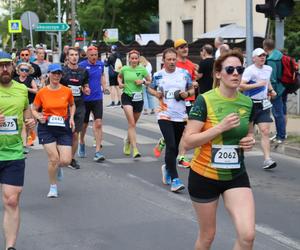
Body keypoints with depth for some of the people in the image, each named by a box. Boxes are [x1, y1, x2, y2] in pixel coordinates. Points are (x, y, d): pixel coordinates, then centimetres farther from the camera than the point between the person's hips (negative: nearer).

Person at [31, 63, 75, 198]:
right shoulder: (42, 92, -3)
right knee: (53, 158, -10)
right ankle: (53, 187, 12)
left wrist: (71, 118, 4)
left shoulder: (67, 91, 1)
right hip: (46, 128, -1)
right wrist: (38, 117, -12)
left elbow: (72, 105, 20)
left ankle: (57, 167, 32)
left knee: (66, 160, -8)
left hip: (64, 127, 2)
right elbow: (34, 109, 8)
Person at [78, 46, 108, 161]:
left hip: (97, 98, 2)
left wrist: (104, 87, 13)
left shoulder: (101, 64, 5)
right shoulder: (82, 65, -9)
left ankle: (98, 152, -9)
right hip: (85, 99, -2)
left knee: (98, 124, -9)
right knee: (84, 124, 13)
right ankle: (82, 143, 41)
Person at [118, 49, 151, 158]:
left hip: (138, 98, 2)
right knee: (131, 123, -15)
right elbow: (119, 76, 20)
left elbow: (149, 81, 6)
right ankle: (135, 149, -19)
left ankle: (127, 141, 45)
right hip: (127, 97, -2)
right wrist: (120, 83, 0)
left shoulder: (142, 69, -2)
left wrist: (143, 81, -13)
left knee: (133, 123, 16)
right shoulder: (124, 69, -1)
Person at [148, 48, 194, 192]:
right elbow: (151, 88, 16)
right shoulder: (158, 75, 1)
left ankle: (167, 168, 41)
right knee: (171, 146, -15)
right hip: (165, 115, -3)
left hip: (181, 116, 3)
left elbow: (192, 89, 12)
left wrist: (187, 94, -9)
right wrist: (156, 94, -5)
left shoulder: (184, 73, 2)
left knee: (175, 147, 13)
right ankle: (174, 179, -12)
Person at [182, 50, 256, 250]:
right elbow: (188, 141, -18)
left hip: (236, 176, 3)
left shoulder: (247, 103, 0)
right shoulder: (205, 101, -14)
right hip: (204, 175, -3)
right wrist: (220, 127, -27)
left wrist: (250, 141, -5)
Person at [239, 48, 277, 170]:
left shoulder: (268, 69, 9)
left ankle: (267, 160, -14)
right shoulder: (250, 70, -12)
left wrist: (271, 90, 11)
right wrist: (257, 84, -26)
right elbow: (241, 86, -22)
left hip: (263, 105, 4)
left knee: (265, 132, -8)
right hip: (250, 104, -4)